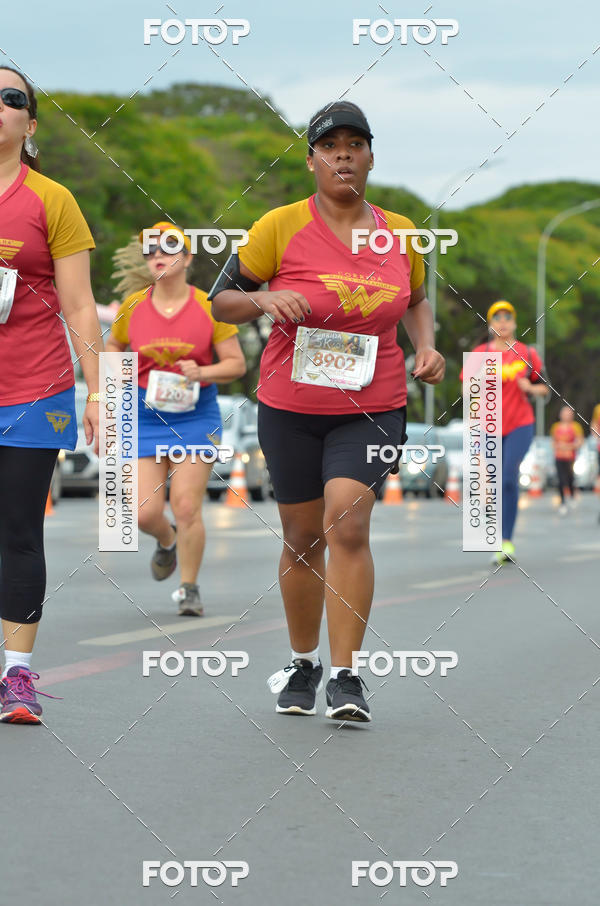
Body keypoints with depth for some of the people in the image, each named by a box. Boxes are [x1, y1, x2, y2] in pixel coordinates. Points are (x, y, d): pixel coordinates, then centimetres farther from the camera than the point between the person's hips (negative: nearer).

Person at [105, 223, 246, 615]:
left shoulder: (209, 307, -5)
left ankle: (190, 589, 10)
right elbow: (112, 345, 20)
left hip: (196, 417, -2)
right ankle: (167, 540, 35)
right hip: (146, 417, 2)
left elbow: (237, 363, -1)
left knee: (186, 506, -9)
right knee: (146, 513, -3)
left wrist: (202, 373, -19)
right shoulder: (133, 307, 1)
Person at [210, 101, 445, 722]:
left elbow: (416, 300, 22)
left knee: (347, 523, -18)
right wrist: (264, 300, -19)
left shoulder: (400, 233, 4)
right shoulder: (280, 226, -5)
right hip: (290, 407, 0)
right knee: (302, 540, 9)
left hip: (372, 408, 0)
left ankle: (345, 675, -13)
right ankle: (302, 664, 30)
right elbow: (220, 300, 1)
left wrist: (426, 346, 3)